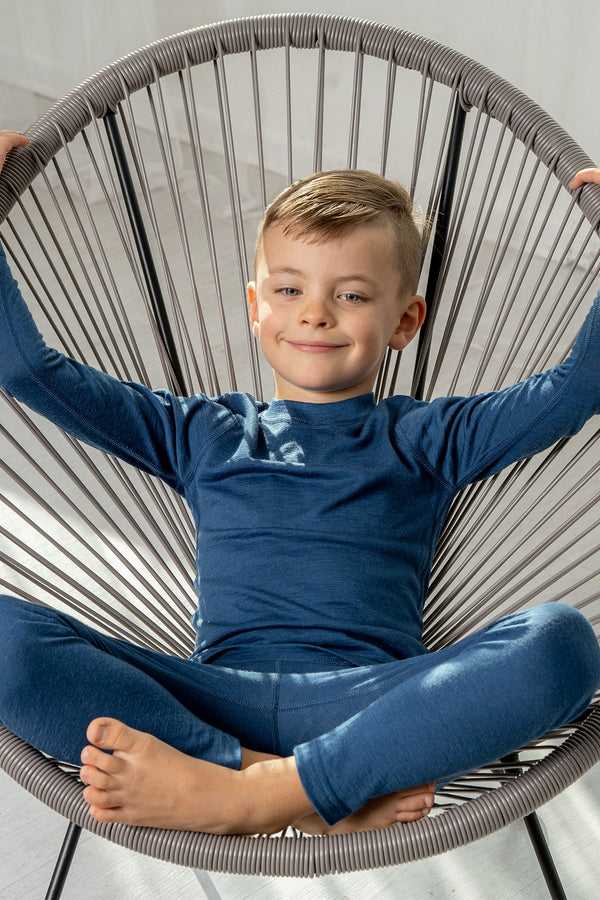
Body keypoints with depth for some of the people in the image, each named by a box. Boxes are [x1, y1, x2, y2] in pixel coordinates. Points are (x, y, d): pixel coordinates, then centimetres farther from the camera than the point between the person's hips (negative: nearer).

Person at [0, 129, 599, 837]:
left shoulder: (424, 438, 19)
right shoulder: (203, 433, 21)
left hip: (367, 696, 0)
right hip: (221, 695, 1)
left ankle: (249, 793, -31)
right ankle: (334, 795, -26)